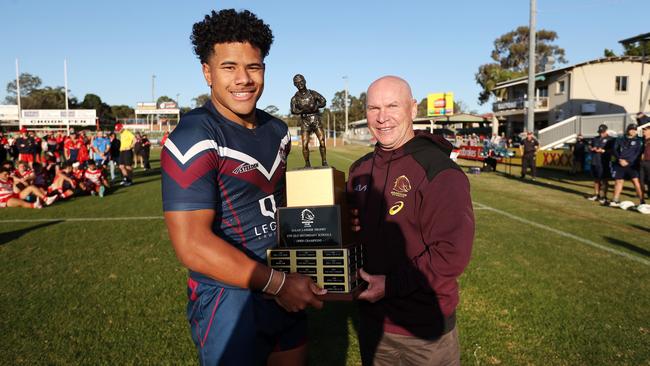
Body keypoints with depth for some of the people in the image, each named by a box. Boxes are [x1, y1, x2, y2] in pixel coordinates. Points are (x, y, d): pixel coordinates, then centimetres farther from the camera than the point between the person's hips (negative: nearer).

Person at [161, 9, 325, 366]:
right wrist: (278, 283, -20)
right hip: (229, 303, -7)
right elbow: (192, 245, -24)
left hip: (286, 293, 7)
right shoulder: (194, 139, -18)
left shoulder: (277, 130, 5)